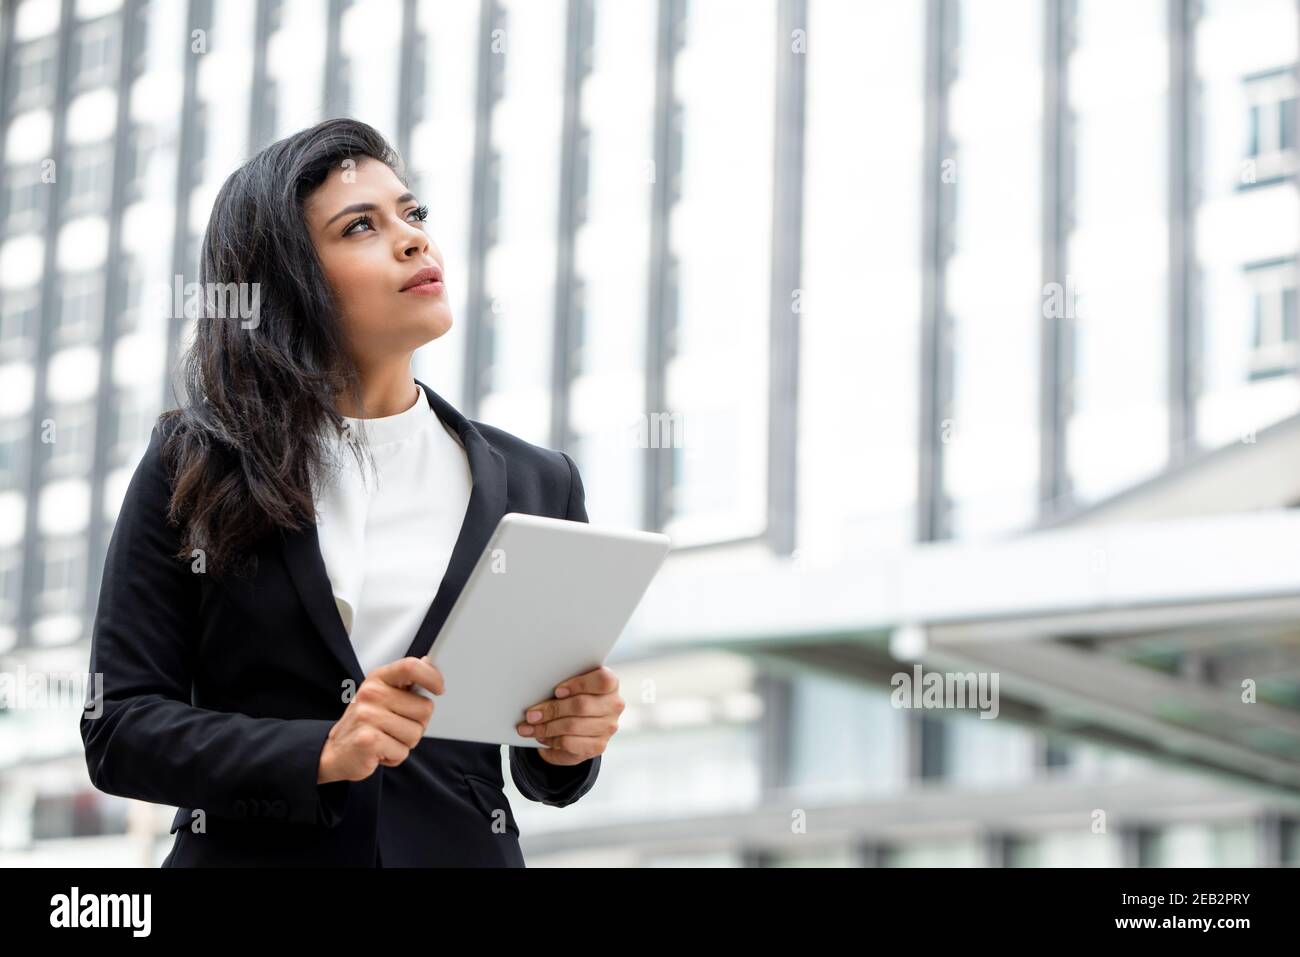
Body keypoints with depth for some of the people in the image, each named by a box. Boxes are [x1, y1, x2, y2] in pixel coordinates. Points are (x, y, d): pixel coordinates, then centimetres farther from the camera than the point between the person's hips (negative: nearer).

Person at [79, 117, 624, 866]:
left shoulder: (537, 485, 2)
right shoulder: (191, 469, -4)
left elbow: (541, 774, 7)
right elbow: (118, 726, -8)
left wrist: (569, 745, -15)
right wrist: (320, 753, -20)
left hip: (459, 849, 2)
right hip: (249, 849, -2)